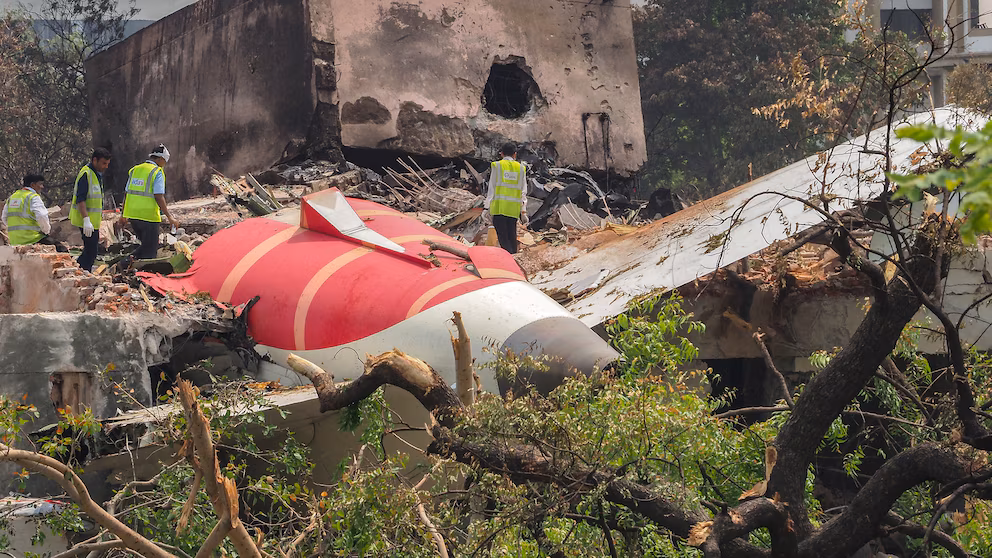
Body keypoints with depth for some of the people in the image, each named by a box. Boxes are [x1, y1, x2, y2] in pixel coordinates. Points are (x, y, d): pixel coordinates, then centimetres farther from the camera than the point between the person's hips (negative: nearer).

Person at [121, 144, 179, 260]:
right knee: (150, 251, 2)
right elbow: (159, 197, -17)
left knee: (146, 245, 22)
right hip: (149, 216, -7)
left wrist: (124, 215, 24)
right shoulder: (157, 172, -9)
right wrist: (169, 216, -17)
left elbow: (127, 193, 16)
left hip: (132, 215, 7)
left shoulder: (134, 170, 12)